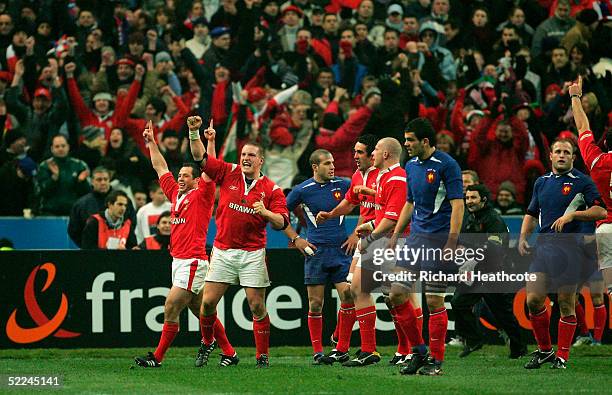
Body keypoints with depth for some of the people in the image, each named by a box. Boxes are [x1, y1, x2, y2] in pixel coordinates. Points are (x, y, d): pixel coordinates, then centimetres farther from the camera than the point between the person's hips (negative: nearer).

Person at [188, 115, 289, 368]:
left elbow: (282, 223, -4)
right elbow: (200, 157, 1)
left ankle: (262, 355, 6)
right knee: (208, 302, -1)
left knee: (257, 306, -2)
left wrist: (266, 212, -23)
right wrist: (194, 132, -12)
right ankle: (207, 343, 23)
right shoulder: (228, 173, 4)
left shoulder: (271, 189, 0)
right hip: (223, 250, 2)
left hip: (252, 253, -2)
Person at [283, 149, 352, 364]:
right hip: (316, 251, -1)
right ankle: (317, 351, 8)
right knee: (316, 303, 0)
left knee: (348, 297, -9)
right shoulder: (302, 190, 0)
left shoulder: (343, 185, 2)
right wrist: (296, 239, 2)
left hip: (341, 250, 1)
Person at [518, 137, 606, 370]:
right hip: (543, 246, 5)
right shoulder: (542, 182, 17)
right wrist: (523, 237, 11)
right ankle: (544, 350, 13)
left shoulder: (582, 182, 0)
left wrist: (572, 214, -17)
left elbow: (600, 211, -8)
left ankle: (562, 356, 6)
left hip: (569, 250, -5)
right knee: (533, 300, -3)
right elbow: (532, 214, 25)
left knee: (566, 304, -2)